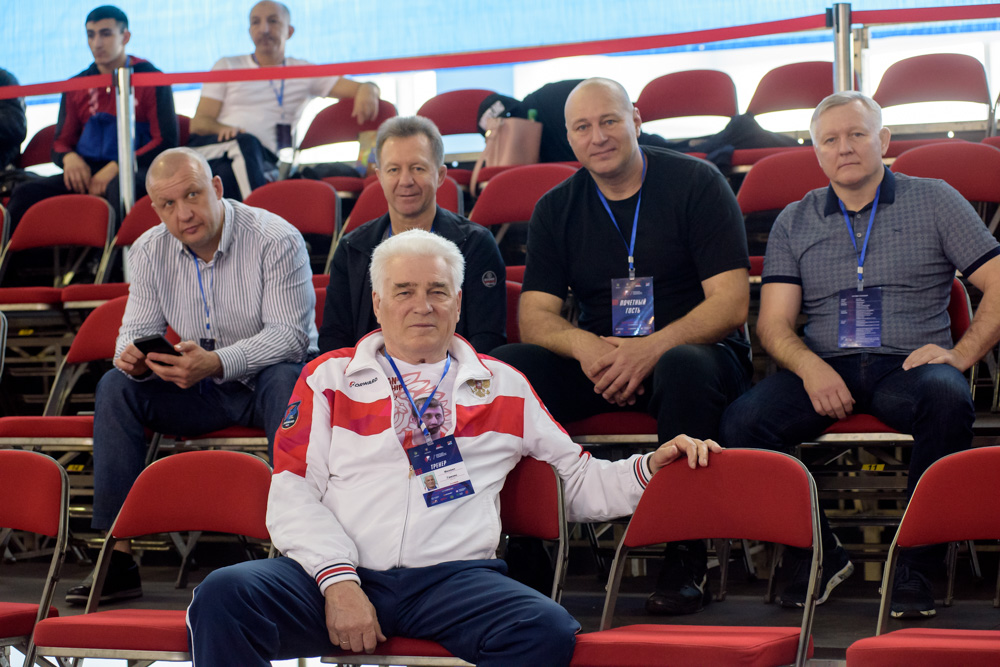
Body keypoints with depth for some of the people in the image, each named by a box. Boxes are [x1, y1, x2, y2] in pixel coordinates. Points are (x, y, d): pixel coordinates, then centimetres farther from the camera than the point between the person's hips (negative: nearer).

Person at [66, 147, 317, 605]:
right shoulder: (149, 251, 0)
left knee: (286, 380, -38)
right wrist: (132, 355, -25)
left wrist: (217, 362, -38)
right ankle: (116, 555, -19)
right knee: (116, 386, -16)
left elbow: (290, 334, -22)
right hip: (202, 394, 5)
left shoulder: (276, 240, -16)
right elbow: (139, 329, 3)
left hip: (266, 380, -5)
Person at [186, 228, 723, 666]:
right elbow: (293, 494, 8)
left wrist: (652, 467, 7)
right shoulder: (330, 377, 18)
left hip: (453, 576, 1)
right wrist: (337, 580, -9)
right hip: (342, 571, 0)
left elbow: (577, 483, 27)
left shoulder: (503, 386, 23)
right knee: (225, 595, -28)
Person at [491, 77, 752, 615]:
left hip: (690, 350, -3)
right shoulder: (556, 209, 10)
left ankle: (685, 556, -26)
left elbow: (730, 304, -10)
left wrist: (652, 349, -25)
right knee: (503, 367, -23)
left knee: (685, 368, -39)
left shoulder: (696, 184, -2)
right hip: (597, 364, 4)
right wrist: (584, 346, -20)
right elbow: (535, 316, 4)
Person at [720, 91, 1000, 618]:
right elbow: (774, 323, 9)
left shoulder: (934, 201, 12)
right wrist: (810, 367, -12)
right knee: (741, 423, -27)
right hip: (824, 369, 2)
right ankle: (817, 555, -8)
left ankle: (915, 565, -23)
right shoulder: (794, 222, 18)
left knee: (947, 401, -38)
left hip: (908, 364, -2)